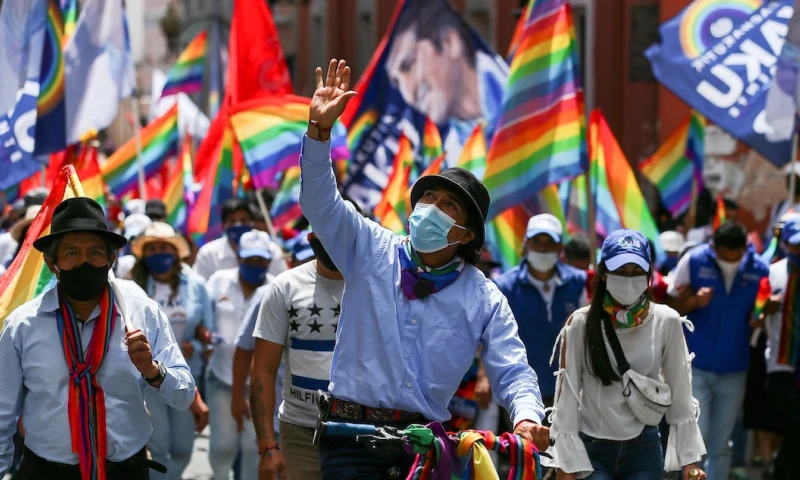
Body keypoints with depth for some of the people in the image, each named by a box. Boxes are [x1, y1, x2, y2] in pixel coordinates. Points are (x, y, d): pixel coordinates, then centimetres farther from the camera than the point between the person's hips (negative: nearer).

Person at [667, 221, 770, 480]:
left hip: (734, 370, 2)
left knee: (720, 446, 9)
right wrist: (694, 301, -21)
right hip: (696, 367, -2)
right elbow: (672, 308, -1)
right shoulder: (693, 261, -8)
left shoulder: (759, 270, -3)